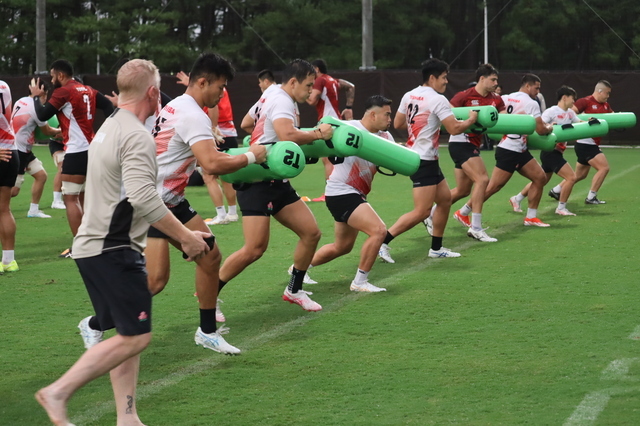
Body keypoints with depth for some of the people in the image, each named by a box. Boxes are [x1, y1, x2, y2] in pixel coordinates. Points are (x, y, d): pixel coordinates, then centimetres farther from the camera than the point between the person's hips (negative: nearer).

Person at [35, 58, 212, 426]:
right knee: (135, 337, -7)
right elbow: (143, 198, -27)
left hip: (92, 246, 10)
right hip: (114, 250, -10)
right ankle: (59, 393, -7)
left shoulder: (110, 127, 16)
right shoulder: (137, 136, -16)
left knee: (127, 334, 12)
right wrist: (186, 237, -20)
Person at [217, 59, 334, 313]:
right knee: (255, 249, -16)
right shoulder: (281, 101, -15)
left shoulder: (275, 94, 14)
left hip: (277, 183, 10)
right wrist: (318, 134, -19)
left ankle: (294, 291, 20)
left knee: (311, 233, 6)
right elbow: (287, 135, -34)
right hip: (257, 184, -10)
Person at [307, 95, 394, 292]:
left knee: (342, 247, 21)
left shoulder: (385, 136, 4)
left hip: (356, 195, 9)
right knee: (379, 230, -21)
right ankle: (360, 282, -9)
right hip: (341, 193, -9)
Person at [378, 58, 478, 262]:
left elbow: (397, 123, 16)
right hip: (424, 160, -10)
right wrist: (471, 119, 1)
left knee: (445, 199, 18)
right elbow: (454, 129, -17)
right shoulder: (438, 100, -16)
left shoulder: (409, 96, 7)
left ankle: (436, 247, 23)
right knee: (422, 211, -9)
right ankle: (382, 241, -11)